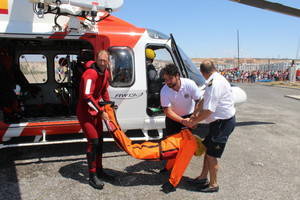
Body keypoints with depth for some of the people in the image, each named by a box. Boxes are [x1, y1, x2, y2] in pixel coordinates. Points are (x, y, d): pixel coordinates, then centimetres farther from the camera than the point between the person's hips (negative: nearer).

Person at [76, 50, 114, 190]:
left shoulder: (105, 73, 3)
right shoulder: (90, 74, -24)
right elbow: (87, 96, -28)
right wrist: (101, 112, -24)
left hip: (96, 110, 9)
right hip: (85, 111, -9)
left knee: (99, 141, 12)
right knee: (93, 141, -10)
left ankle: (99, 171, 26)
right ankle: (92, 176, 3)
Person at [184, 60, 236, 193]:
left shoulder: (215, 84, -24)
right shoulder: (216, 80, 10)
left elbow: (209, 110, -25)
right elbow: (203, 100, 11)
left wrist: (194, 121, -13)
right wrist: (194, 115, 4)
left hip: (223, 123, -10)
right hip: (219, 121, 10)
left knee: (211, 155, 2)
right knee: (208, 148, 18)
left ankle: (213, 185, 20)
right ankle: (203, 177, 33)